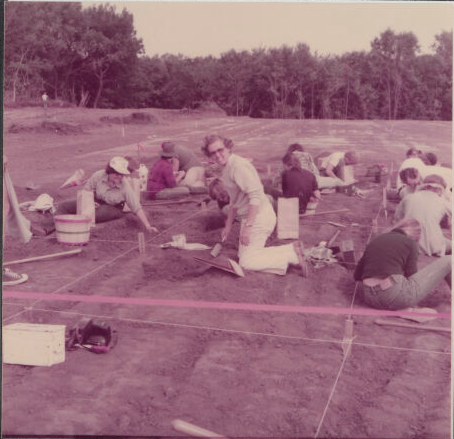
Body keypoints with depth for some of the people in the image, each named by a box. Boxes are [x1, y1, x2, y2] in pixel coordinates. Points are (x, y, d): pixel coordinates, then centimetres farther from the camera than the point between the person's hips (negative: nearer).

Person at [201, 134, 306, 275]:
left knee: (246, 262, -10)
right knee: (243, 254, 18)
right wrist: (228, 225, 23)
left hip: (258, 216, -11)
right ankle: (292, 249, 11)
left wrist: (247, 226, -29)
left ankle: (292, 255, -7)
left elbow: (256, 195, -27)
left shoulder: (238, 165, -18)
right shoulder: (227, 168, 14)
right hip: (249, 217, 11)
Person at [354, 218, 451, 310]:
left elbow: (357, 275, 19)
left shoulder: (375, 240, 19)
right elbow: (411, 277, 0)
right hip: (397, 297, -6)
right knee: (448, 261, 12)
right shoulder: (410, 243, 5)